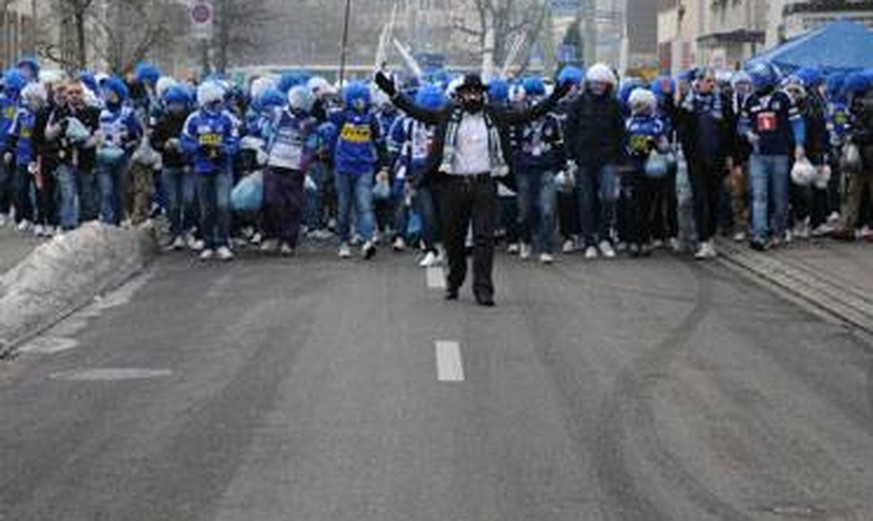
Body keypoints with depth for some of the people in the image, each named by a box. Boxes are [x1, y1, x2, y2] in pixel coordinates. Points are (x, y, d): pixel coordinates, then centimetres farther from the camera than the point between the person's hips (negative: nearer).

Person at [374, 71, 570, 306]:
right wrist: (392, 92, 0)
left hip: (485, 183, -1)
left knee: (484, 238, -6)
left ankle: (483, 288, -5)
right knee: (453, 236, 11)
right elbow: (418, 112, 6)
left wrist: (554, 99, 2)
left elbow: (528, 115, 9)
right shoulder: (448, 115, 7)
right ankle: (454, 282, 30)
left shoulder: (495, 116, 8)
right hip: (454, 184, 1)